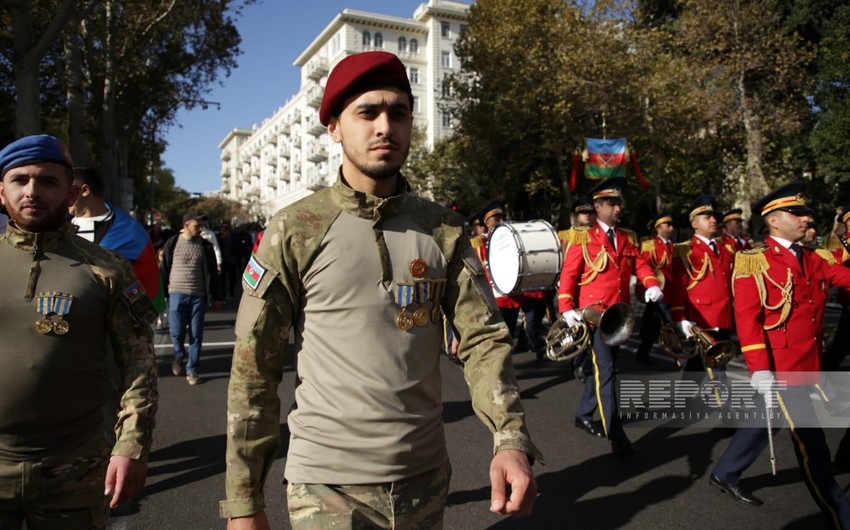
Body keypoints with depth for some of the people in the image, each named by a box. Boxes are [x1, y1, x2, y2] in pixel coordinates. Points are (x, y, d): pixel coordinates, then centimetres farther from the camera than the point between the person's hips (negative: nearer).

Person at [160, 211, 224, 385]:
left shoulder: (206, 246, 4)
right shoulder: (172, 243, 2)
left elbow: (213, 273, 8)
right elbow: (164, 269, 5)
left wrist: (216, 297, 6)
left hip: (198, 296, 1)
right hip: (177, 294, -1)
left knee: (196, 335, 3)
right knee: (177, 332, 0)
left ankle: (192, 370, 15)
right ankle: (179, 356, 31)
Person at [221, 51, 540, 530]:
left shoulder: (445, 230, 1)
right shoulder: (294, 231, -7)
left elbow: (484, 338, -4)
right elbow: (255, 368, -5)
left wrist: (511, 441, -20)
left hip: (427, 477, 4)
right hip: (328, 486, -3)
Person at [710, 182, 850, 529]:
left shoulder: (814, 260, 11)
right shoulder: (754, 261, -10)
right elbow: (747, 318, -17)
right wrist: (760, 370, -24)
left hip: (806, 364, 7)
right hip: (780, 366, -7)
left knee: (765, 421, 19)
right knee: (810, 445, 2)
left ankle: (724, 475, 36)